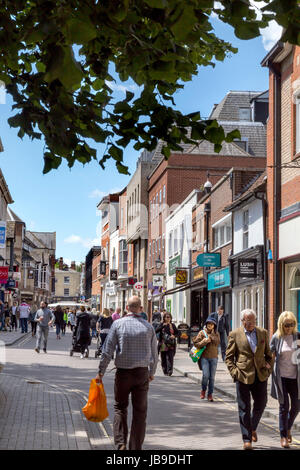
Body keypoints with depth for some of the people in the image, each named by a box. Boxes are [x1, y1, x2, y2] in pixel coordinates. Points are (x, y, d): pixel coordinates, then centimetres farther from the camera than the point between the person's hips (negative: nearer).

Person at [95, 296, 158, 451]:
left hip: (123, 373, -1)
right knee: (140, 412, 8)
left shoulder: (118, 324, -5)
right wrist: (151, 373, 21)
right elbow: (154, 353, 7)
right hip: (142, 373, 1)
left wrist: (101, 372, 2)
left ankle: (121, 443, 1)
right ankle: (136, 447, 10)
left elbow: (107, 350, -6)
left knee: (120, 408, 13)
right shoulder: (148, 326, 0)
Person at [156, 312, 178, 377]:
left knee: (170, 358, -12)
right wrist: (163, 326, -17)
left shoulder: (172, 325, 8)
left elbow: (177, 333, 14)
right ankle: (165, 371, 18)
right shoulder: (162, 325, 5)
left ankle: (170, 371, -15)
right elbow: (156, 331, -8)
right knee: (163, 359, 5)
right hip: (163, 345, 0)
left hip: (170, 345, 0)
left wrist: (174, 336, -7)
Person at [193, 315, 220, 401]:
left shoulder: (216, 334, 10)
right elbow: (196, 344, -2)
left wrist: (211, 335, -10)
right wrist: (205, 341, -15)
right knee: (206, 375, -14)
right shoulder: (202, 333, 3)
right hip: (204, 357, -2)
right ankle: (203, 390, 12)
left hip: (213, 357, 2)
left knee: (212, 377, 2)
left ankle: (210, 394, 12)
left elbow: (216, 342, -7)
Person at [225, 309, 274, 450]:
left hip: (260, 375, 3)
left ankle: (253, 428, 36)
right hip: (243, 375, -3)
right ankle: (247, 439, 8)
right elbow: (228, 357, 2)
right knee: (244, 408, 1)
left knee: (261, 404, 9)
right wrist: (234, 373, -10)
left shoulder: (263, 333, 9)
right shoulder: (234, 335, -1)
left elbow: (269, 353, 17)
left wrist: (269, 367, 5)